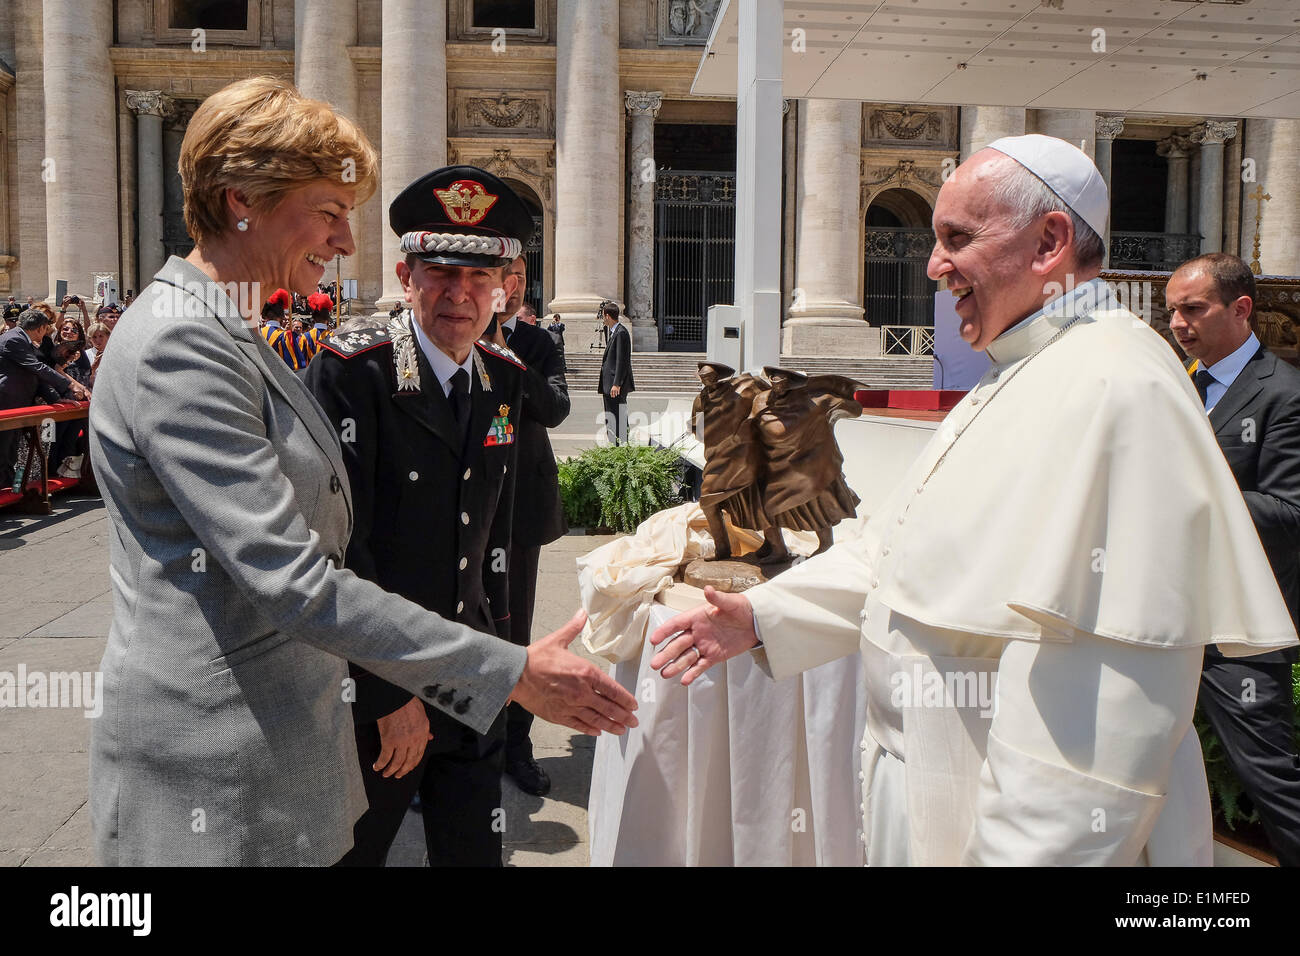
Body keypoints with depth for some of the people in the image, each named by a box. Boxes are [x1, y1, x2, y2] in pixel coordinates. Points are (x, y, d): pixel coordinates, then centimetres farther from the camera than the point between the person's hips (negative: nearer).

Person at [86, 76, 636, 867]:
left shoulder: (233, 336, 11)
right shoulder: (179, 346, -21)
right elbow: (295, 585, -26)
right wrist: (514, 672, -24)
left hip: (285, 741, 9)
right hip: (214, 788, -9)